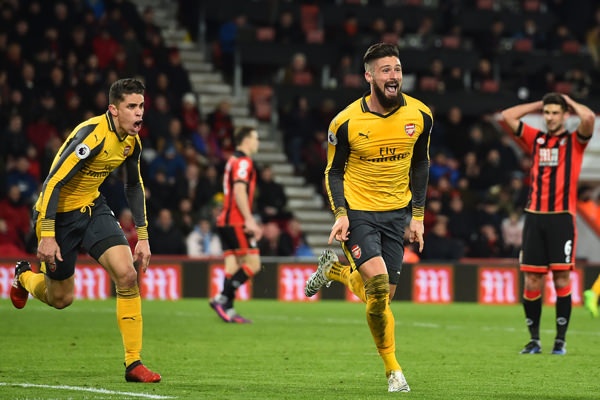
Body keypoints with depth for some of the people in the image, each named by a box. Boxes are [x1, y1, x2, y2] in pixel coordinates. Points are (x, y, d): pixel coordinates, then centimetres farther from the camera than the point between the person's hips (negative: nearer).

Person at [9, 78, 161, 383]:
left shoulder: (131, 140, -4)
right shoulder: (92, 135, -28)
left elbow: (134, 186, 13)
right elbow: (52, 183, -27)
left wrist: (142, 237, 9)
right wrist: (46, 236, -29)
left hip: (93, 209, 6)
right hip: (59, 213, -6)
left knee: (127, 274, -15)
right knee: (60, 299, 7)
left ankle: (133, 363, -10)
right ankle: (24, 277, 44)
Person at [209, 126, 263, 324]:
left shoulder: (234, 161, 23)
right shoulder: (243, 162, -8)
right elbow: (239, 191, -19)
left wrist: (251, 222, 27)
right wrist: (249, 220, -22)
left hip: (225, 221, 10)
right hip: (236, 222, -10)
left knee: (233, 266, 4)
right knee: (253, 264, -10)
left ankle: (227, 309, -2)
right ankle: (222, 298, -15)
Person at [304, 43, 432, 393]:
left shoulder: (420, 115, -4)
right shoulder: (346, 122, -12)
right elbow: (334, 171, 0)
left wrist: (417, 215, 5)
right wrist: (340, 213, -14)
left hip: (396, 213, 4)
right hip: (358, 210, -4)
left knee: (384, 293, 4)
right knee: (378, 286, -20)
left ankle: (335, 271, 36)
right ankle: (393, 370, -4)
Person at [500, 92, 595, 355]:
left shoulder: (575, 141, 4)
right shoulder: (536, 139, 15)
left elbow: (589, 117, -15)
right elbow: (507, 115, 13)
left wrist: (568, 102, 2)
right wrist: (539, 104, 14)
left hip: (562, 217, -3)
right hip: (534, 216, 3)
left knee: (561, 279, -5)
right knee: (531, 280, 1)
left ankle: (560, 341, 2)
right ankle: (534, 340, 11)